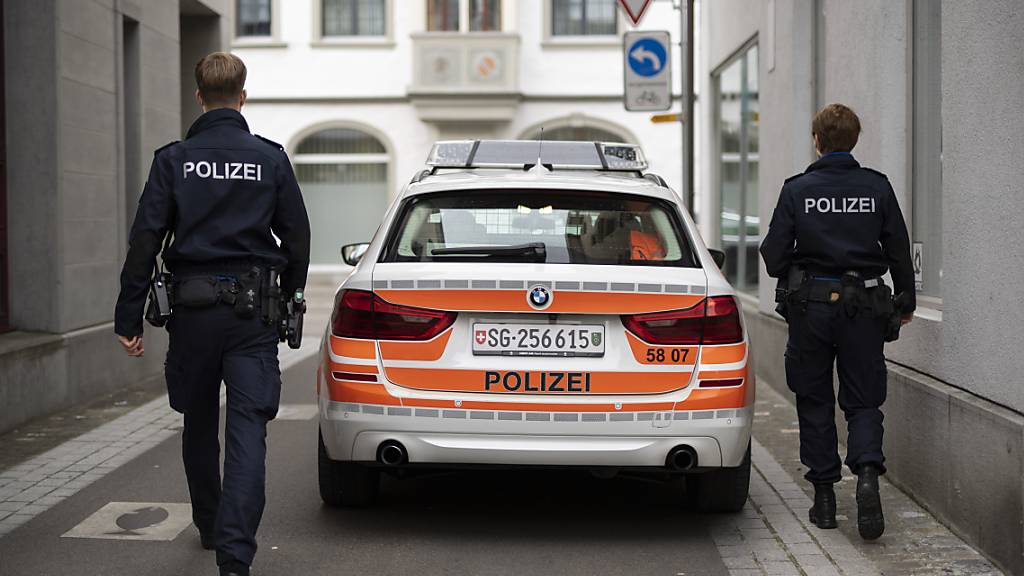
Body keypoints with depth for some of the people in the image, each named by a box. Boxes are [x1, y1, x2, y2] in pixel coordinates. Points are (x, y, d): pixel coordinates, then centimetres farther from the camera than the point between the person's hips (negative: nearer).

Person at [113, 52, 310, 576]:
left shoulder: (174, 160, 0)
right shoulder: (270, 159, 2)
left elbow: (145, 241, -4)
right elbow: (297, 238, 7)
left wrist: (129, 318, 0)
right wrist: (288, 301, 21)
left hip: (192, 310, 1)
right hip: (251, 312, -1)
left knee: (199, 425, 18)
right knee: (247, 431, -5)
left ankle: (210, 528, 33)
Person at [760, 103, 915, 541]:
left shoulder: (798, 190, -4)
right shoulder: (877, 188, 0)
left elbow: (774, 256, -3)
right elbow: (899, 250, 5)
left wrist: (790, 278, 20)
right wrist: (905, 302, 19)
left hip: (810, 304, -1)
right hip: (863, 305, 1)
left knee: (815, 402, 10)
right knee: (863, 401, 7)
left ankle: (824, 494, 11)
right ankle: (867, 471, -18)